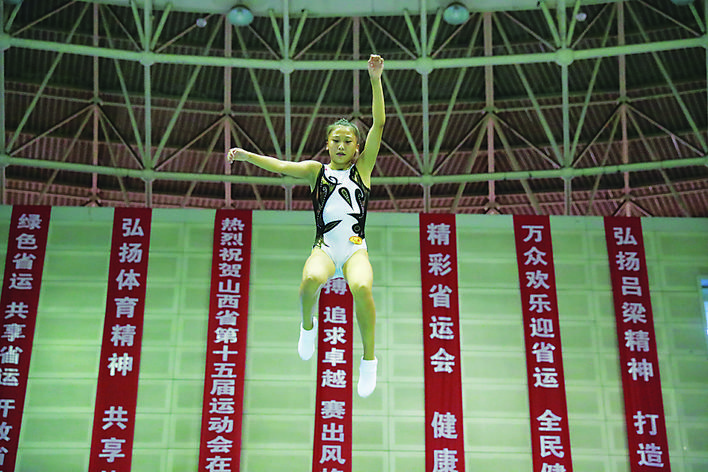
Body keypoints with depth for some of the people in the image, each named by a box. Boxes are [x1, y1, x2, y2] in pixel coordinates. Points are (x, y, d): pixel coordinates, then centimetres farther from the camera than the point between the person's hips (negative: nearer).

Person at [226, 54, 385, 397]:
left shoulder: (362, 167, 13)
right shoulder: (316, 170, 16)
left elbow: (379, 124, 5)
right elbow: (282, 166, 2)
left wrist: (375, 79, -2)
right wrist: (246, 155, -14)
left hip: (356, 248, 0)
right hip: (325, 246, 1)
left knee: (361, 287, -33)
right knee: (312, 279, -34)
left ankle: (368, 359, -14)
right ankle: (308, 325, 0)